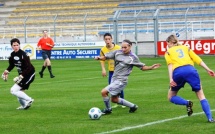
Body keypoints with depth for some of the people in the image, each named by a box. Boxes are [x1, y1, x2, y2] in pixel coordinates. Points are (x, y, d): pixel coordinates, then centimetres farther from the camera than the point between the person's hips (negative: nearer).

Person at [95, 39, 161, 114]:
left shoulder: (133, 57, -6)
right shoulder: (117, 53, 2)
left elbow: (142, 67, 4)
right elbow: (105, 57, 3)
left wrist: (151, 67, -11)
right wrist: (99, 58, -18)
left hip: (121, 80, -6)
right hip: (114, 78, 6)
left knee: (104, 92, -17)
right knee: (114, 99, 16)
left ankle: (108, 109, 6)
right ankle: (132, 106, 32)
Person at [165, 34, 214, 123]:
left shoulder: (168, 52, 22)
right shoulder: (185, 48, 28)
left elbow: (170, 65, 4)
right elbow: (198, 60, 15)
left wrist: (171, 79, -7)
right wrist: (207, 69, 9)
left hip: (178, 73, -1)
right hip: (190, 70, 1)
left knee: (171, 97, 18)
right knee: (201, 95, 9)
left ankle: (187, 103, -10)